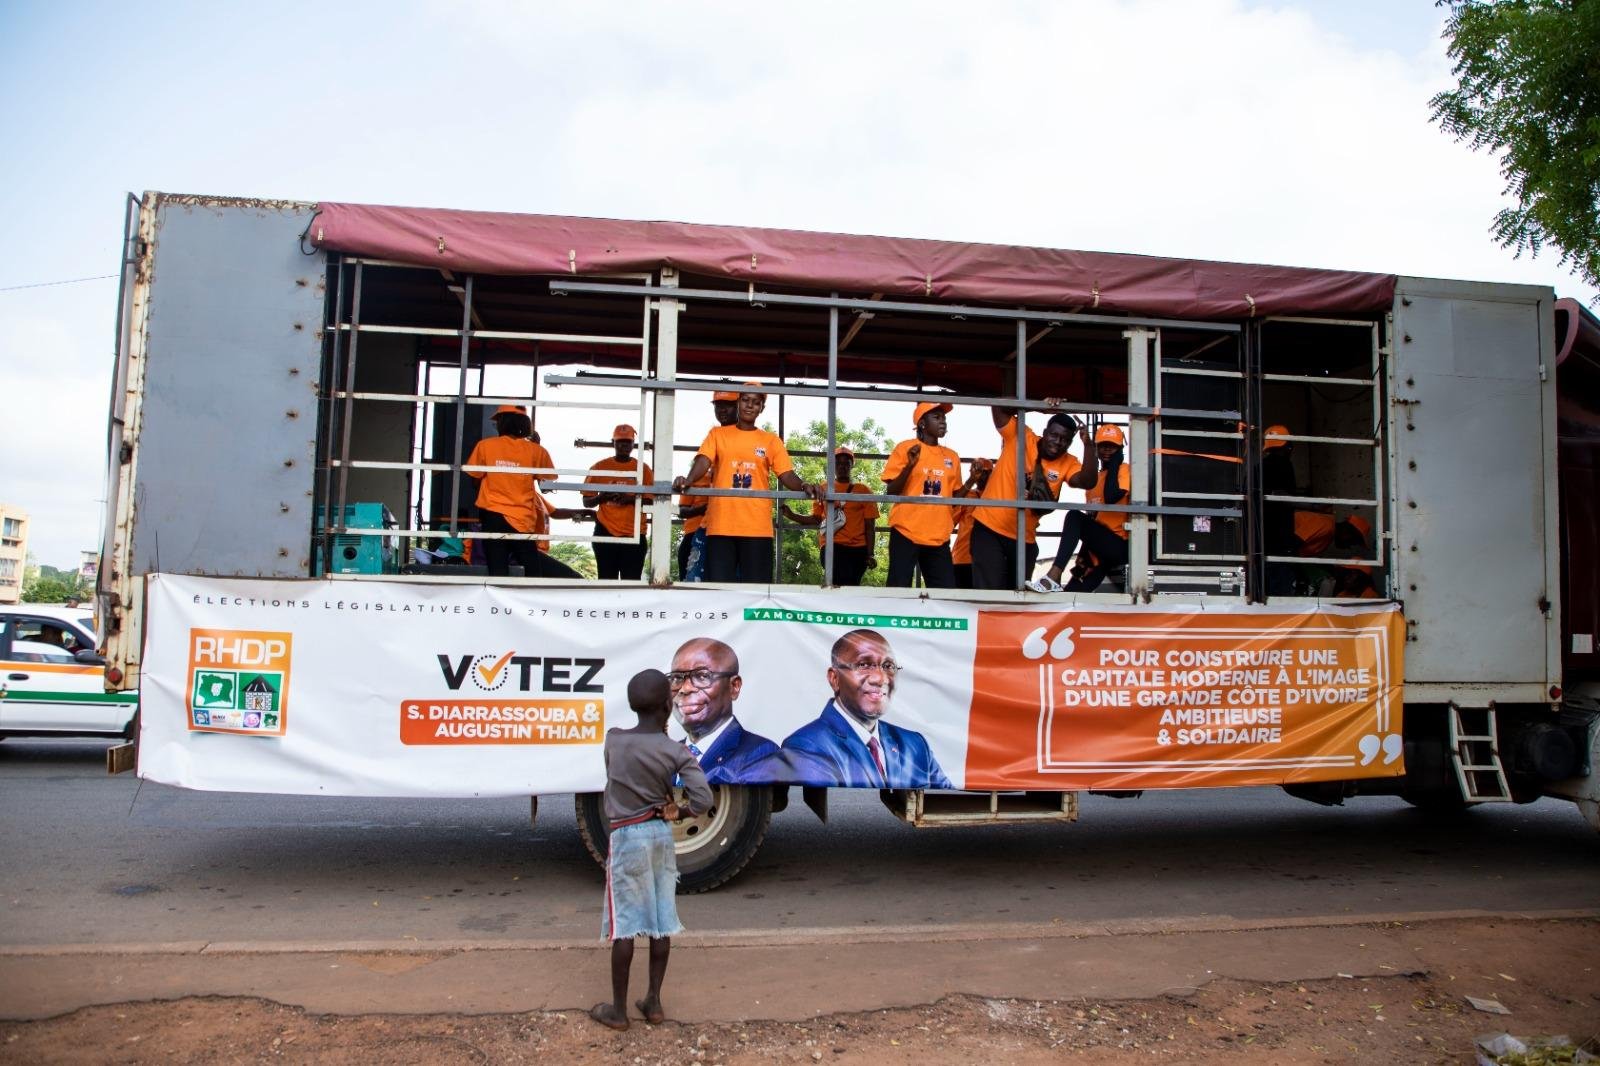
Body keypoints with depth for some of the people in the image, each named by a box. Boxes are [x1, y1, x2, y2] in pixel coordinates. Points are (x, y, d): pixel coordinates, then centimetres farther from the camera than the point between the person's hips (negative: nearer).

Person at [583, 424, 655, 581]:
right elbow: (586, 502, 9)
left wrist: (631, 499, -15)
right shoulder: (600, 467, 8)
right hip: (606, 533, 1)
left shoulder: (643, 468, 7)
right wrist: (602, 497, -12)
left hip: (634, 534, -1)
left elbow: (651, 501, 3)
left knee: (631, 582, -4)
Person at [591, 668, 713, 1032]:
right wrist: (675, 813, 2)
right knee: (661, 921, 11)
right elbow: (703, 801, -16)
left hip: (627, 838, -1)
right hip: (661, 835, 2)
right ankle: (654, 1002, 20)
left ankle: (618, 1009, 13)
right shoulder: (676, 751, -9)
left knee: (624, 924, 5)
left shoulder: (613, 740, -8)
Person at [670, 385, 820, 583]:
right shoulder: (717, 434, 13)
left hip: (758, 527, 0)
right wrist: (688, 480, -24)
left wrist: (803, 486, -18)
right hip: (721, 525, 0)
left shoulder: (772, 441, 13)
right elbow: (703, 462, -2)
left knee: (756, 587, -2)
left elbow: (786, 475, 5)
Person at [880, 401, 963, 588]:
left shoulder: (952, 457, 13)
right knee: (899, 589, -5)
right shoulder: (905, 448, 0)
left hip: (939, 537, 4)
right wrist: (910, 465, -17)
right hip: (906, 533, -4)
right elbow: (890, 492, -4)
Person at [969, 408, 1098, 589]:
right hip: (989, 529, -4)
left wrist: (1087, 444, -25)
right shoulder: (1020, 438, -7)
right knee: (990, 592, -12)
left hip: (1024, 539, 4)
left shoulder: (1068, 463, 0)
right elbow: (999, 407, -14)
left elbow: (1088, 482, -17)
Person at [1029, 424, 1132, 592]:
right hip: (1099, 554, 8)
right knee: (1074, 594, -3)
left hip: (1119, 546, -8)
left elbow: (1111, 496, -21)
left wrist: (1114, 464, -8)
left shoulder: (1124, 470, 0)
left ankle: (1054, 576, -38)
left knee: (1075, 516, -26)